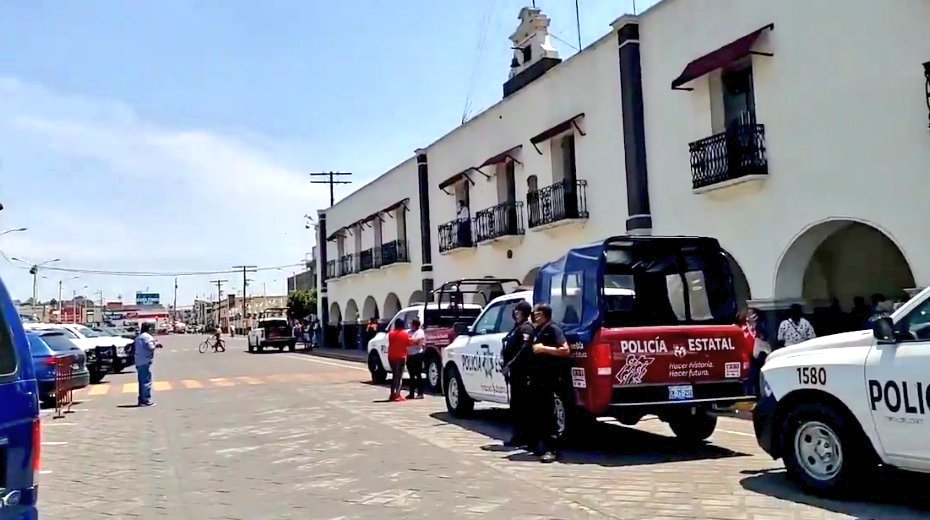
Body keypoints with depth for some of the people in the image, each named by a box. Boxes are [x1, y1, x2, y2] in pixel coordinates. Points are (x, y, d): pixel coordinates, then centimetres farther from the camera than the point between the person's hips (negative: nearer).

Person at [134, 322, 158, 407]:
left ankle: (141, 400, 17)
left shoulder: (138, 337, 17)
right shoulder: (148, 337, -9)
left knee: (141, 382, 14)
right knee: (147, 381, -7)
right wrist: (156, 344, -2)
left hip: (138, 362, 8)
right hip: (146, 362, -8)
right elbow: (150, 347, -19)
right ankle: (146, 400, -9)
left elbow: (134, 349, 18)